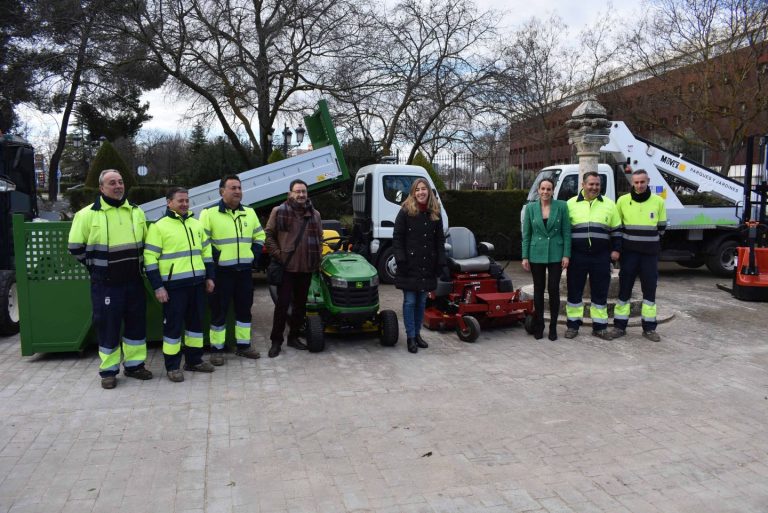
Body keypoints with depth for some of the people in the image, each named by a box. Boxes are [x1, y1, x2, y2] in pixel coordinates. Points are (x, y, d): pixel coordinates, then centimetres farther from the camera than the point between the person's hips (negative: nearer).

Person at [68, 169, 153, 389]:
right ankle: (108, 370, 16)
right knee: (108, 327, 2)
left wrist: (135, 263, 12)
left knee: (137, 323, 10)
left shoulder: (136, 212, 7)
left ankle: (134, 365, 24)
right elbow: (76, 247, -1)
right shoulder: (88, 214, -8)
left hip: (134, 281, 4)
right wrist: (97, 266, 0)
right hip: (105, 283, -4)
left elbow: (144, 242, 19)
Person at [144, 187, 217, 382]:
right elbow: (150, 258, -7)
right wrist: (158, 286, -12)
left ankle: (194, 360, 26)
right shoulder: (159, 226, -5)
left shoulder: (196, 224, 13)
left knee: (196, 321, 13)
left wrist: (209, 277, 13)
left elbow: (206, 251, 19)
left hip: (197, 283, 6)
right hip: (174, 285, -6)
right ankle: (172, 366, 13)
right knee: (173, 325, 1)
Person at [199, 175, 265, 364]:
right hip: (221, 271, -5)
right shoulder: (210, 213, -6)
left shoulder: (249, 213, 10)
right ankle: (217, 349, 13)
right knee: (219, 311, 2)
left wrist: (253, 254, 7)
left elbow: (260, 236, 20)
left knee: (244, 308, 11)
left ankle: (243, 345, 23)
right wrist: (215, 257, -13)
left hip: (244, 270, 5)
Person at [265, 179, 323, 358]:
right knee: (282, 304, -2)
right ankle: (276, 341, 9)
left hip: (307, 268, 4)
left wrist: (317, 259, 8)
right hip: (286, 267, -4)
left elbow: (319, 238, 17)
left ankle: (294, 337, 24)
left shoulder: (314, 214, 10)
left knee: (301, 304, 11)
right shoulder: (279, 212, -2)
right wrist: (278, 255, -8)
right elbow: (269, 235, -1)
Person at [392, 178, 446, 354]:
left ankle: (417, 333, 24)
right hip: (410, 265, -4)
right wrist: (401, 260, -14)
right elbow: (397, 238, -6)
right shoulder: (405, 212, -4)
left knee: (422, 302, 12)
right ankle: (411, 337, 8)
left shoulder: (435, 214, 8)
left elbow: (440, 240, 11)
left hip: (427, 266, 4)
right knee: (410, 301, -1)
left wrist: (441, 263, 3)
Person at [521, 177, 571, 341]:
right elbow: (526, 234, 4)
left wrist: (566, 255, -7)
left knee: (553, 289, 1)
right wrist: (525, 257, -1)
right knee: (538, 290, 8)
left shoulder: (561, 206, -2)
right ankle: (538, 325, 19)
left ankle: (553, 326, 13)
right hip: (536, 255, 1)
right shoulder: (530, 208, 2)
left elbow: (566, 232, -1)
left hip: (555, 255, -1)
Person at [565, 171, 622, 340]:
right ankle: (573, 325, 16)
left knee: (600, 292, 6)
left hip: (601, 257, 1)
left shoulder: (609, 204, 8)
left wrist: (616, 249, 2)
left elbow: (616, 230, 11)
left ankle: (599, 326, 17)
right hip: (577, 256, -1)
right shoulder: (571, 204, 5)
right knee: (574, 291, 5)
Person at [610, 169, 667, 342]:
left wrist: (653, 244, 8)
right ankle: (620, 325, 12)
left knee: (650, 289, 6)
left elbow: (661, 227, 11)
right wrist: (619, 246, 6)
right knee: (624, 288, 4)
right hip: (629, 252, -1)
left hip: (650, 253, 1)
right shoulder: (623, 201, -1)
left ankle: (649, 327, 16)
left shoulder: (658, 201, 1)